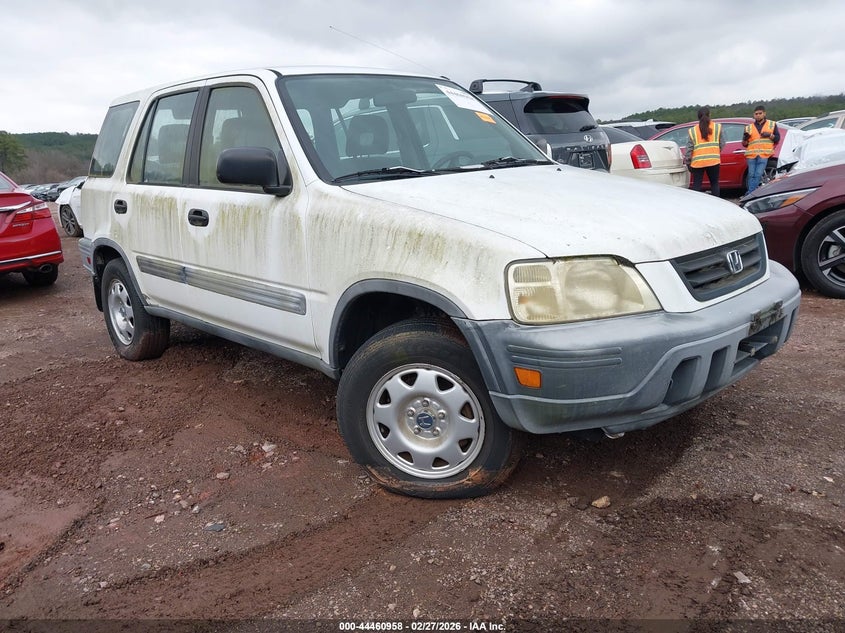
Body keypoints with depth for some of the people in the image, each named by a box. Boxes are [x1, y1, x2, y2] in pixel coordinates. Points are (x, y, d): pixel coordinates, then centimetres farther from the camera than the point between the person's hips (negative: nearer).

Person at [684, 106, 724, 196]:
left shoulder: (693, 130, 3)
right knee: (714, 184, 10)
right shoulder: (717, 127, 3)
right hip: (713, 160, 0)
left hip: (697, 162, 0)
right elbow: (722, 144, 4)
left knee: (696, 185, 4)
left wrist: (688, 162, 7)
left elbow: (689, 149, 0)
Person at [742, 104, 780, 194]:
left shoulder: (772, 125, 14)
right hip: (751, 155, 2)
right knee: (751, 175, -1)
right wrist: (745, 139, -7)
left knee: (758, 175, -11)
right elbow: (744, 144, 16)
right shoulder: (749, 127, 16)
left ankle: (750, 194, -11)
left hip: (764, 154, -2)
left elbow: (777, 138, 11)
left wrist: (770, 135, -8)